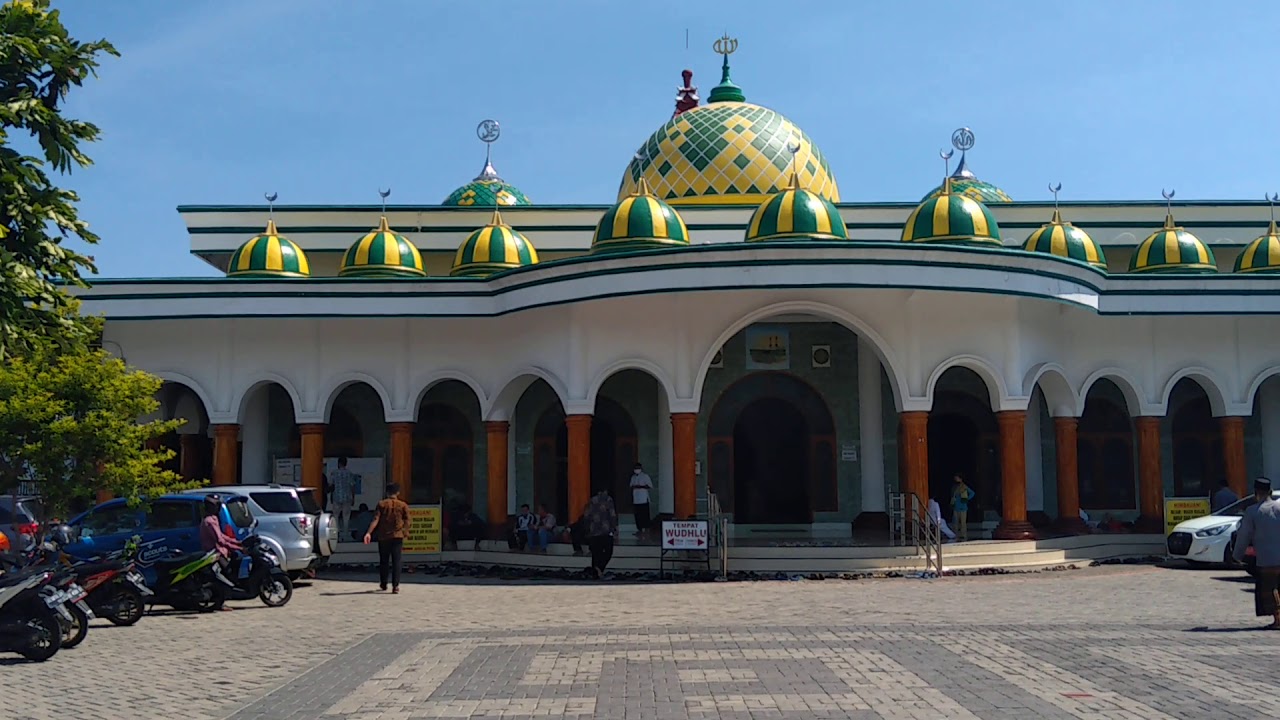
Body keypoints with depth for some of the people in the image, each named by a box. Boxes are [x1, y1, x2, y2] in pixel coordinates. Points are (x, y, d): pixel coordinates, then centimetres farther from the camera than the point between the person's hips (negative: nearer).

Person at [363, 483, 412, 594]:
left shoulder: (381, 504, 1)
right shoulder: (403, 505, 2)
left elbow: (376, 519, -9)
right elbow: (408, 521, -3)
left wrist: (369, 532, -14)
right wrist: (405, 533, 9)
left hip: (383, 537, 1)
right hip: (397, 536, 0)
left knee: (383, 561, 14)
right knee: (396, 562, -2)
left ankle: (383, 585, 23)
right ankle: (395, 586, -11)